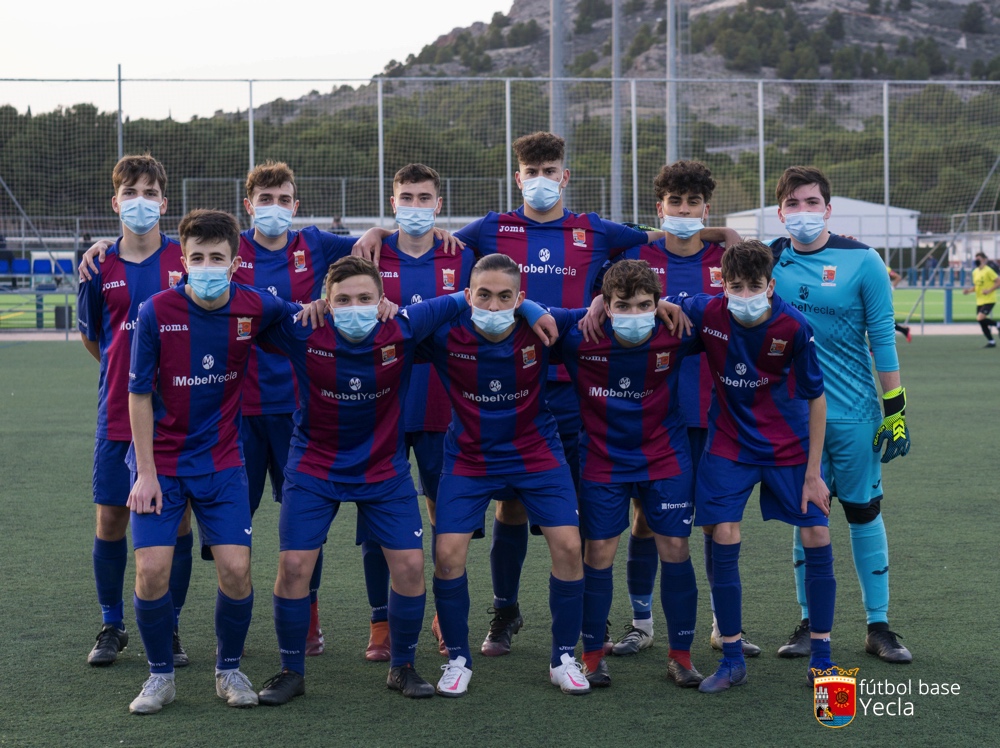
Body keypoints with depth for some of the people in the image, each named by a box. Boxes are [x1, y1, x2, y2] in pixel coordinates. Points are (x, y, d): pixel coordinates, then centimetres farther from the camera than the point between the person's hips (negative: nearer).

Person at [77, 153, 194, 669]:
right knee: (110, 519, 5)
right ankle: (112, 627, 21)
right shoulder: (99, 268, 3)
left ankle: (170, 629, 15)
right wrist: (131, 367, 12)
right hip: (118, 413, 1)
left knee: (177, 519, 2)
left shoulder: (187, 261, -2)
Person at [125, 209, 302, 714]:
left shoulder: (254, 308, -7)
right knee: (152, 571, -9)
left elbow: (305, 314, 15)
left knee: (235, 569, -7)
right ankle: (160, 674, 13)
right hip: (160, 463, -1)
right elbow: (140, 394, -8)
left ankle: (229, 669, 17)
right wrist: (146, 472, -10)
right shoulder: (157, 312, -14)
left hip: (221, 463, 1)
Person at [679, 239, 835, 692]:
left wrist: (813, 473, -9)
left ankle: (820, 657, 12)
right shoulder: (705, 313, -17)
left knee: (817, 537, -5)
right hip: (729, 443, 1)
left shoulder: (793, 327, -20)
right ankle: (732, 660, 6)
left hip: (789, 445, -1)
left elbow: (816, 399, -10)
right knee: (723, 540, -9)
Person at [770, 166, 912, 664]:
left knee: (864, 513, 4)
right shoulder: (770, 260, 1)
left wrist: (895, 408, -4)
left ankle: (878, 627, 13)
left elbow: (882, 338, -3)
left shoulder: (861, 262, -5)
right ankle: (810, 623, 18)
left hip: (853, 415, -2)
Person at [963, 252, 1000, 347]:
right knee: (982, 322, 7)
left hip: (988, 300, -8)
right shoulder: (975, 272, 11)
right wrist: (968, 290, 2)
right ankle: (991, 342, 20)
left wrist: (989, 290, -22)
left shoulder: (988, 271, -13)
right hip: (979, 301, 8)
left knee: (980, 319, -21)